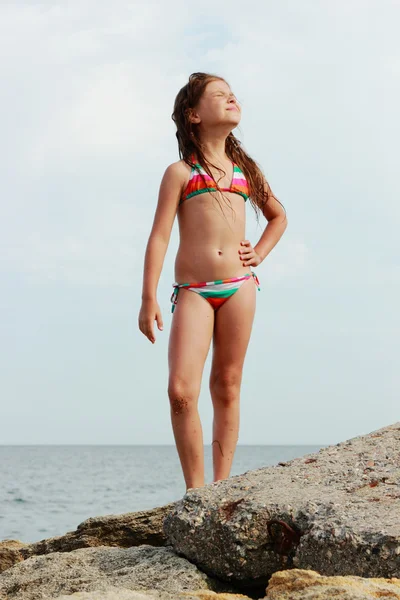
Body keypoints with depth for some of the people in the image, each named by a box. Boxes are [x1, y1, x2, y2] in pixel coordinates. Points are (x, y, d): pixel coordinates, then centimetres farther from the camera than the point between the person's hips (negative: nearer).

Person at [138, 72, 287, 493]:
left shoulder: (245, 170, 18)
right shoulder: (181, 172, 6)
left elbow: (278, 215, 34)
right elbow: (159, 236, 1)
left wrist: (261, 253, 16)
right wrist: (149, 299, -6)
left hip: (239, 286, 4)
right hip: (193, 292, -3)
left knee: (227, 386, 5)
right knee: (181, 390, -15)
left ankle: (221, 485, 11)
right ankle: (196, 490, -6)